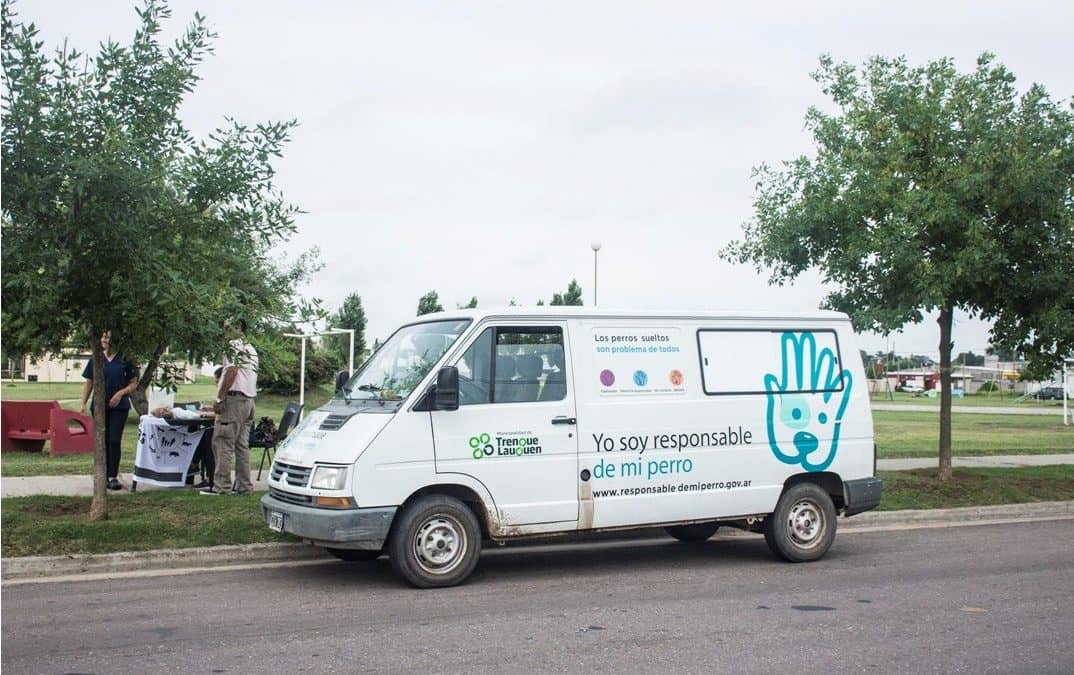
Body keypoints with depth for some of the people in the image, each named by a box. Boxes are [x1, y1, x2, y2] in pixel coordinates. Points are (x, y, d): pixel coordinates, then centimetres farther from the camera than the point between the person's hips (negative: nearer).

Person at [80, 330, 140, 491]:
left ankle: (113, 477, -1)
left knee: (115, 440, -6)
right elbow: (88, 383, 9)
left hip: (119, 406, -2)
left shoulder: (125, 360, 0)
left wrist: (121, 393, -13)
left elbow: (133, 383, 3)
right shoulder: (96, 359, 6)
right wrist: (84, 403, 1)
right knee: (102, 440, 6)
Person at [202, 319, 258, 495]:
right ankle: (244, 485, 10)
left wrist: (219, 399, -17)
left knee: (222, 443, -6)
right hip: (249, 400, 9)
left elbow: (232, 371, -18)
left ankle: (221, 486, -8)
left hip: (234, 398, -9)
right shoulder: (251, 349, 20)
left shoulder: (234, 344, -8)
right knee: (242, 445, 10)